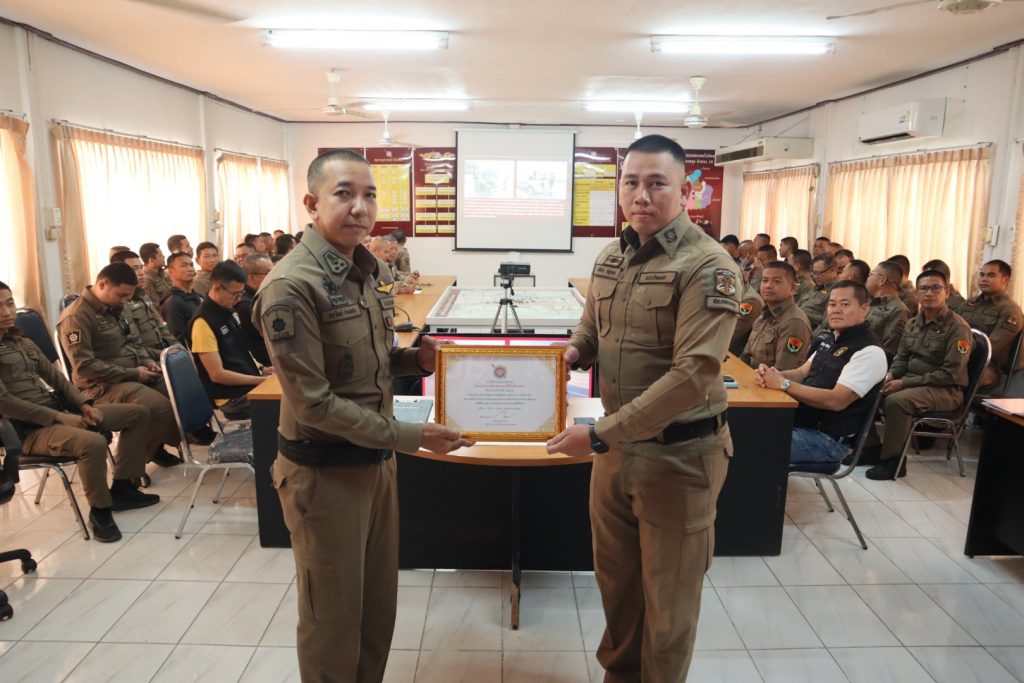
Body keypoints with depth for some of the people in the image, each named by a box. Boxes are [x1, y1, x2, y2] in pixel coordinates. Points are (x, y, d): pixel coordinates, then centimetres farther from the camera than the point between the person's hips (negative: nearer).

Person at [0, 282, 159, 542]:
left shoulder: (24, 342, 17)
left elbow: (56, 378, 17)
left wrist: (84, 404, -1)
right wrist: (58, 417, -18)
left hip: (60, 409, 9)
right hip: (29, 428, -9)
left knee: (138, 413, 6)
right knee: (93, 442, -37)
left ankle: (121, 487, 10)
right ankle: (99, 511, -14)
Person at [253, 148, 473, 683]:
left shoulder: (373, 272, 4)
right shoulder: (291, 287, -21)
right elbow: (314, 403, -22)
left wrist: (416, 360, -5)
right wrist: (411, 437, -21)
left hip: (377, 460, 8)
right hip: (324, 471, -7)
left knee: (379, 601, 22)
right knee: (333, 615, 13)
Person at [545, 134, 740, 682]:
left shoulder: (708, 266, -17)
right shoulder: (610, 258, 5)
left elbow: (694, 374, -25)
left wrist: (600, 434, -26)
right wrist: (570, 354, -6)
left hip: (679, 453, -6)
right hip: (617, 446, 7)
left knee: (668, 596, 12)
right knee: (615, 576, 22)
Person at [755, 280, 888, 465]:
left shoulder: (870, 352, -14)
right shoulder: (831, 340, 14)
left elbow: (836, 401, -22)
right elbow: (802, 374, 13)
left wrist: (783, 384, -24)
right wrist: (772, 375, -10)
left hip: (827, 438, -8)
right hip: (799, 422, 8)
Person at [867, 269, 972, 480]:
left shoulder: (958, 327, -13)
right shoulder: (912, 323, 9)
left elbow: (951, 374, -19)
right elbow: (901, 358, 18)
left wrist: (904, 382, -21)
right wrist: (891, 375, -6)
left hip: (945, 390, -7)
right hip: (911, 382, 7)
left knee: (896, 401, -32)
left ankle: (892, 460, -17)